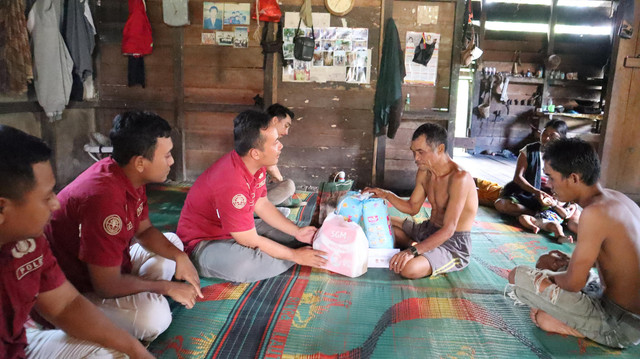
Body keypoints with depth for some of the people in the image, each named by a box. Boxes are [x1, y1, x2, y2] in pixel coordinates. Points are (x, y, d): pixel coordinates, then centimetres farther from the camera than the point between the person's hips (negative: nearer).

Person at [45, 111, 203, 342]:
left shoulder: (131, 176, -7)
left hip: (109, 263, 9)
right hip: (80, 288, -9)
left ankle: (138, 296, 2)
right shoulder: (103, 197, -35)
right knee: (154, 314, -31)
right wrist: (167, 287, -17)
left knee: (173, 243, 14)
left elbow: (144, 231, 8)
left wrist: (180, 256, -9)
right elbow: (107, 285, -30)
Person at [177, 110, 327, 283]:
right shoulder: (231, 183, -35)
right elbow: (252, 242, -27)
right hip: (203, 244, -8)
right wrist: (296, 256, -18)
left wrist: (297, 232, -2)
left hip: (240, 231, 9)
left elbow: (262, 205, 6)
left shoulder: (256, 165, -9)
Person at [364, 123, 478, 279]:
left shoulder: (459, 178, -26)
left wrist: (413, 251, -35)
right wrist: (386, 195, -2)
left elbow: (448, 230, -29)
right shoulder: (424, 173, 1)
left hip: (454, 244, -8)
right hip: (429, 229, 9)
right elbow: (412, 207, 14)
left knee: (409, 268, -33)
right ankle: (421, 248, 3)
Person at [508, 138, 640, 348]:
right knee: (548, 262, 24)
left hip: (619, 326, -9)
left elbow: (573, 283, -20)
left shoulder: (595, 212, -27)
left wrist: (547, 274, 1)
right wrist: (568, 261, 7)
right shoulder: (616, 198, 2)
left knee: (518, 276, -12)